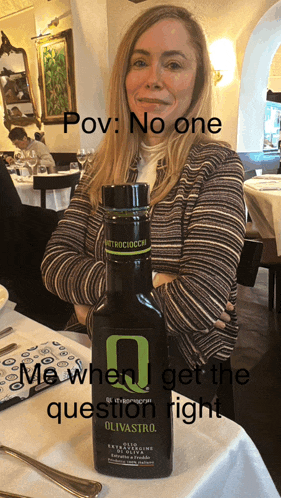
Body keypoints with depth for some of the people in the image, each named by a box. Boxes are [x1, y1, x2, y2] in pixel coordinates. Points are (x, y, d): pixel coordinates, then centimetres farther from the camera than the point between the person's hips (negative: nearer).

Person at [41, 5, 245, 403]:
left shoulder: (217, 167, -10)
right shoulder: (103, 166, 5)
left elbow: (200, 303, -21)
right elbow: (55, 264, -4)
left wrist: (94, 308, -11)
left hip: (181, 367, -4)